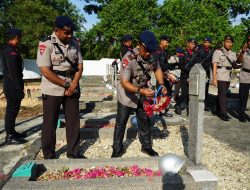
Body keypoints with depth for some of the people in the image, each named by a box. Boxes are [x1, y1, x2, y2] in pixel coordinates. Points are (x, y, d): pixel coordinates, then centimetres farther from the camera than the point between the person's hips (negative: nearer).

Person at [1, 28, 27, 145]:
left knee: (12, 110, 17)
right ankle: (9, 137, 5)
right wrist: (20, 89, -20)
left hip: (10, 85, 10)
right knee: (12, 110, -4)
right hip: (13, 86, -10)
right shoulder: (11, 51, -17)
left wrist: (19, 88, 20)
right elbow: (13, 72, -22)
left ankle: (12, 132, 28)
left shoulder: (6, 49, 16)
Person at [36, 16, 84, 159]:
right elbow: (45, 71, -17)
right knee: (50, 123, 6)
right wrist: (66, 84, -13)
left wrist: (73, 85, -9)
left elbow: (79, 66, 6)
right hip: (52, 91, -4)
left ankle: (73, 152, 24)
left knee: (74, 122, 9)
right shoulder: (46, 44, -12)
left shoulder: (75, 43, 4)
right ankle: (48, 154, 23)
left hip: (72, 90, 5)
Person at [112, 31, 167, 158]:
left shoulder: (153, 56, -15)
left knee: (144, 121, 14)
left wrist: (161, 84, -13)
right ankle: (117, 150, 19)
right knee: (121, 123, 3)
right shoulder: (129, 58, -31)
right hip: (127, 94, -5)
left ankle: (146, 146, 32)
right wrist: (141, 91, -44)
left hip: (143, 92, 5)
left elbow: (157, 69, 4)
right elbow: (124, 83, -32)